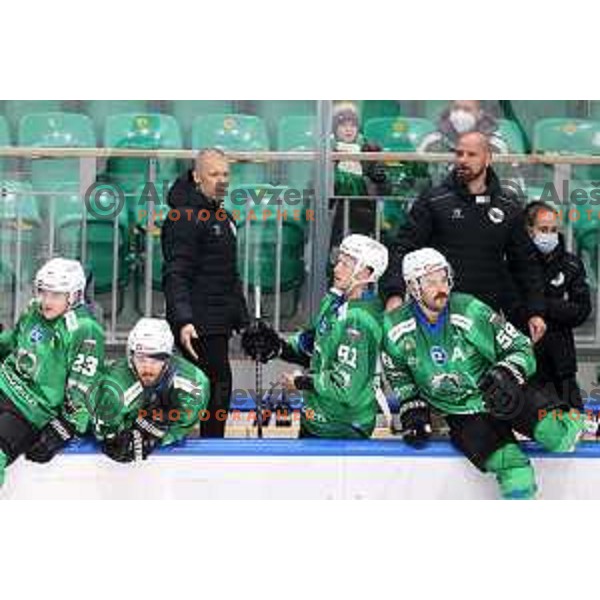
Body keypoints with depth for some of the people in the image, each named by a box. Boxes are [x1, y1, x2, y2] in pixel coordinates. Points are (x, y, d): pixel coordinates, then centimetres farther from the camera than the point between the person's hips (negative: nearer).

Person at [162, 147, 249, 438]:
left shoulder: (223, 216, 18)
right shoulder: (185, 217, -12)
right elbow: (175, 275, -20)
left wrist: (242, 318, 26)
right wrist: (183, 321, -30)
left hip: (219, 324, 10)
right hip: (197, 324, -10)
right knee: (219, 384, -12)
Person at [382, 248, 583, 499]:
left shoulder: (470, 312, -12)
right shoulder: (395, 328, -5)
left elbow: (519, 348, -6)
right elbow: (399, 376, 14)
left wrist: (507, 374, -24)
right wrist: (412, 408, 2)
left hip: (503, 397, 0)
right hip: (463, 416, 0)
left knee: (563, 434, -22)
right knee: (511, 466, -28)